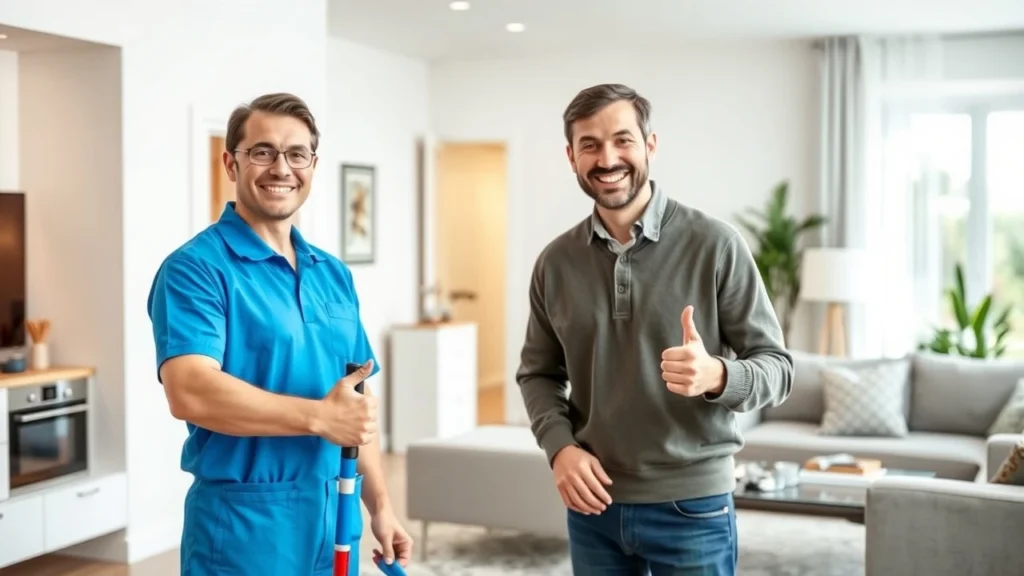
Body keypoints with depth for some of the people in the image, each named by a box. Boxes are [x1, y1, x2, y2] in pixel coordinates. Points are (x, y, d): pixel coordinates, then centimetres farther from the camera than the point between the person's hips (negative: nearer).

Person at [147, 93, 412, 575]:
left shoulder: (333, 274, 11)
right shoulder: (197, 269, -11)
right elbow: (189, 391, -25)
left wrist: (379, 504, 12)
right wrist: (318, 416, -25)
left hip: (331, 519, 7)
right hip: (243, 524, -7)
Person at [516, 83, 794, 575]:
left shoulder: (715, 245, -9)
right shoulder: (555, 262, 1)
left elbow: (777, 365, -6)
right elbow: (538, 372, 11)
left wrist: (716, 375, -26)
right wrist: (559, 446, -6)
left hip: (691, 506, -3)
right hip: (593, 503, 3)